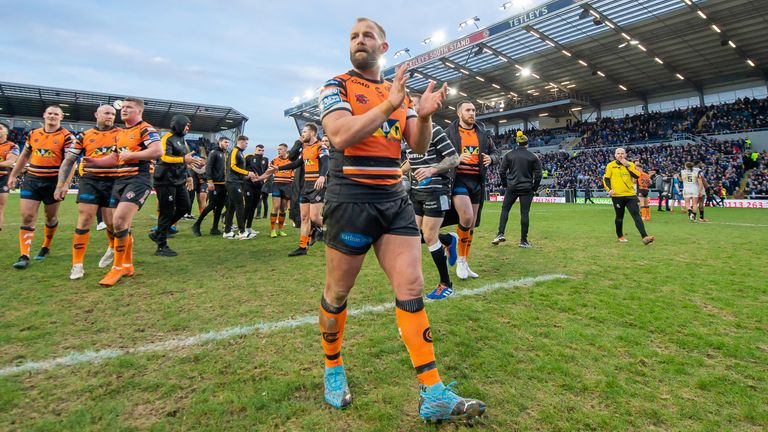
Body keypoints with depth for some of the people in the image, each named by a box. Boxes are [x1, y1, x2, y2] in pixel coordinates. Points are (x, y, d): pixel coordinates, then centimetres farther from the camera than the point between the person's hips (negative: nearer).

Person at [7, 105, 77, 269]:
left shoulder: (67, 136, -5)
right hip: (31, 179, 3)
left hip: (53, 181, -3)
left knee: (51, 217, 10)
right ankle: (24, 256, -4)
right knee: (27, 216, -5)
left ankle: (46, 247, 31)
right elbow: (24, 156, 20)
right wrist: (13, 175, 19)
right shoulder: (33, 134, 9)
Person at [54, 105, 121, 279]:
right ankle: (77, 264, 1)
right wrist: (61, 184, 5)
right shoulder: (84, 136, 10)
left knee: (111, 222, 2)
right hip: (89, 181, 1)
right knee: (84, 221, -5)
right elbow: (68, 160, 11)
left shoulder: (121, 134, 7)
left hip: (113, 181, -1)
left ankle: (113, 248, 34)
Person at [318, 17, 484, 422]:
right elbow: (340, 135, -17)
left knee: (411, 289, -2)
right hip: (350, 200, -4)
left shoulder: (398, 92, 16)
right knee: (337, 294, 6)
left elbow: (419, 146, 10)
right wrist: (388, 105, -19)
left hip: (395, 200, 5)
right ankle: (333, 369, 32)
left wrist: (424, 116, -9)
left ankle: (433, 394, 4)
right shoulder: (337, 86, 1)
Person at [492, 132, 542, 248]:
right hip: (527, 189, 0)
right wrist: (534, 189, 10)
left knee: (505, 209, 11)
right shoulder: (533, 157, 2)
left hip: (512, 187, 1)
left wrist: (505, 185, 11)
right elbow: (538, 174, 1)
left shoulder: (509, 155, 4)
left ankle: (500, 234, -3)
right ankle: (523, 241, 5)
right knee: (524, 213, 2)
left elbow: (502, 171, 1)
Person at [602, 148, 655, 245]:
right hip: (617, 196, -1)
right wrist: (609, 189, -11)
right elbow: (606, 178, 3)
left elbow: (637, 176, -7)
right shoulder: (610, 166, 2)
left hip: (630, 195, 2)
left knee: (637, 215, -6)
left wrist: (627, 165, -12)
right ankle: (620, 237, 26)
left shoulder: (630, 164, 8)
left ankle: (645, 237, -12)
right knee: (619, 217, 9)